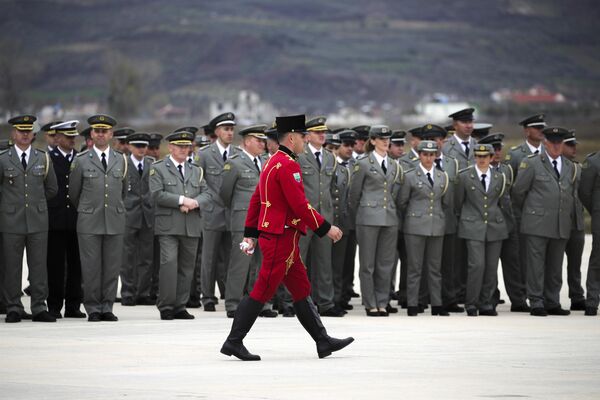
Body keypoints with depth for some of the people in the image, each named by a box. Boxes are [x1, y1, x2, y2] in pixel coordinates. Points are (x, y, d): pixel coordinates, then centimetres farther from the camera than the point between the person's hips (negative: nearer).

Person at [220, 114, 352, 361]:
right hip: (281, 238, -11)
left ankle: (323, 341, 15)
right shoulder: (288, 165, -17)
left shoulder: (272, 162, 14)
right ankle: (234, 342, -2)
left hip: (273, 235, 11)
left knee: (302, 290, 11)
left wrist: (250, 234, 21)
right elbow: (300, 205, -21)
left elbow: (256, 199, 18)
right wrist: (326, 228, -15)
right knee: (262, 292, -5)